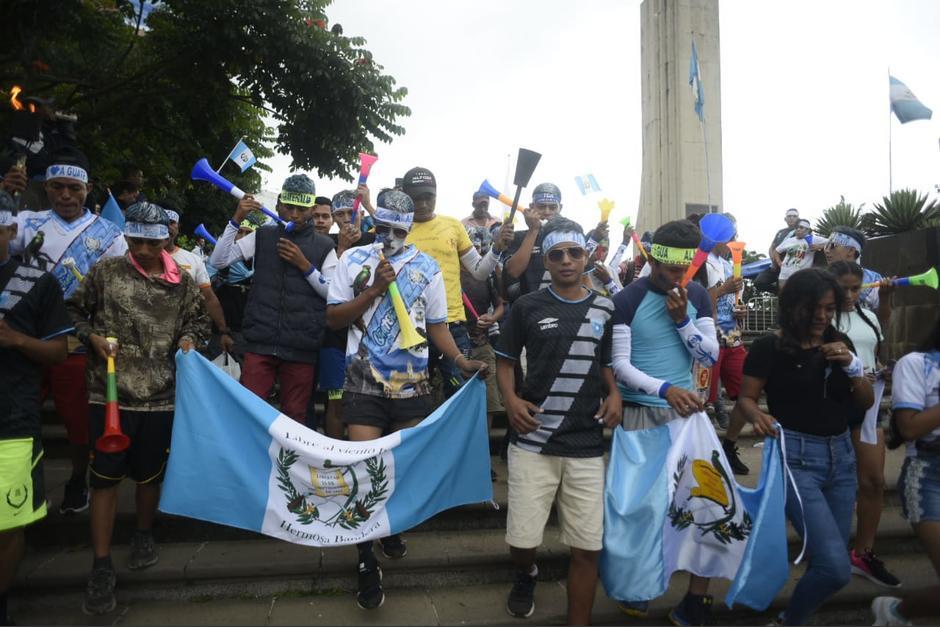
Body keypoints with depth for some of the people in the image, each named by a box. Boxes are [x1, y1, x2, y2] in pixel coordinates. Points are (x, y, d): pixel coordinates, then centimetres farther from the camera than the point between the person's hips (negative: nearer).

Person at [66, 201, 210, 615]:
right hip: (110, 392, -1)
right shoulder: (105, 273, 1)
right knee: (105, 476, 1)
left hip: (160, 394, 1)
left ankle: (144, 536, 38)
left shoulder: (181, 283, 3)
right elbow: (74, 310, 8)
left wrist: (190, 338, -6)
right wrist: (92, 338, -8)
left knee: (151, 472, 13)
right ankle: (102, 565, 12)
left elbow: (198, 319, 14)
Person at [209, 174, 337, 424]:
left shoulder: (323, 246, 6)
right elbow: (218, 261, 3)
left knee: (294, 417, 4)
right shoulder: (262, 237, 9)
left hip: (301, 347, -1)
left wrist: (305, 265, -8)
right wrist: (236, 220, -4)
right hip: (261, 342, 1)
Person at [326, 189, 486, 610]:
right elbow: (333, 319, -2)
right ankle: (367, 563, 12)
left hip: (411, 384, 2)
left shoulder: (427, 267, 5)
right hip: (363, 382, -1)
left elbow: (436, 325, 7)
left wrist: (461, 361, -8)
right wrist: (374, 290, -14)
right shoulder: (353, 259, 2)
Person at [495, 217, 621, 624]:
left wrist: (614, 394, -2)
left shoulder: (605, 310, 6)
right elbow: (505, 360, 7)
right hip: (533, 444, -1)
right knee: (521, 542, 2)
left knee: (587, 548, 4)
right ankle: (527, 575, 39)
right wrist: (510, 400, -10)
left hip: (587, 446, 2)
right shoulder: (527, 307, 0)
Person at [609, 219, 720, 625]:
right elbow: (620, 365, -15)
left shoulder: (697, 296, 2)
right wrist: (664, 389, -29)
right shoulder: (627, 300, -11)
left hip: (686, 408, 3)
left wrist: (682, 320, -14)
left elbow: (710, 358, 0)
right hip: (640, 412, -3)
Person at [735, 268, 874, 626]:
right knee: (836, 566, -13)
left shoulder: (839, 344, 7)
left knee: (827, 561, 12)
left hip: (842, 454, 6)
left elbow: (866, 403, 8)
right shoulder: (769, 347, -9)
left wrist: (852, 366, -10)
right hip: (795, 457, -6)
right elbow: (745, 398, -6)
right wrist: (757, 416, -28)